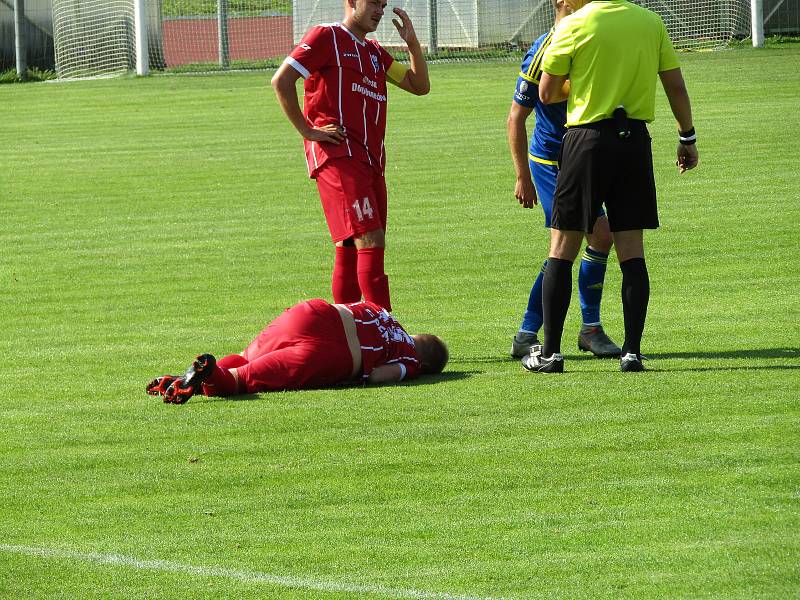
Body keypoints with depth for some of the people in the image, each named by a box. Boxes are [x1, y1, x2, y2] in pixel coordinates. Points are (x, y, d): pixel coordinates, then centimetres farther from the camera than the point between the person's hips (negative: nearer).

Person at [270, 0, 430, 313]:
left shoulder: (374, 52, 24)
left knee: (350, 250, 9)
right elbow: (281, 80, -8)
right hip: (337, 155, -9)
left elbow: (420, 85, 24)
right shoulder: (327, 37, 0)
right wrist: (307, 130, -9)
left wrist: (412, 42, 10)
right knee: (371, 241, -18)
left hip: (370, 160, 9)